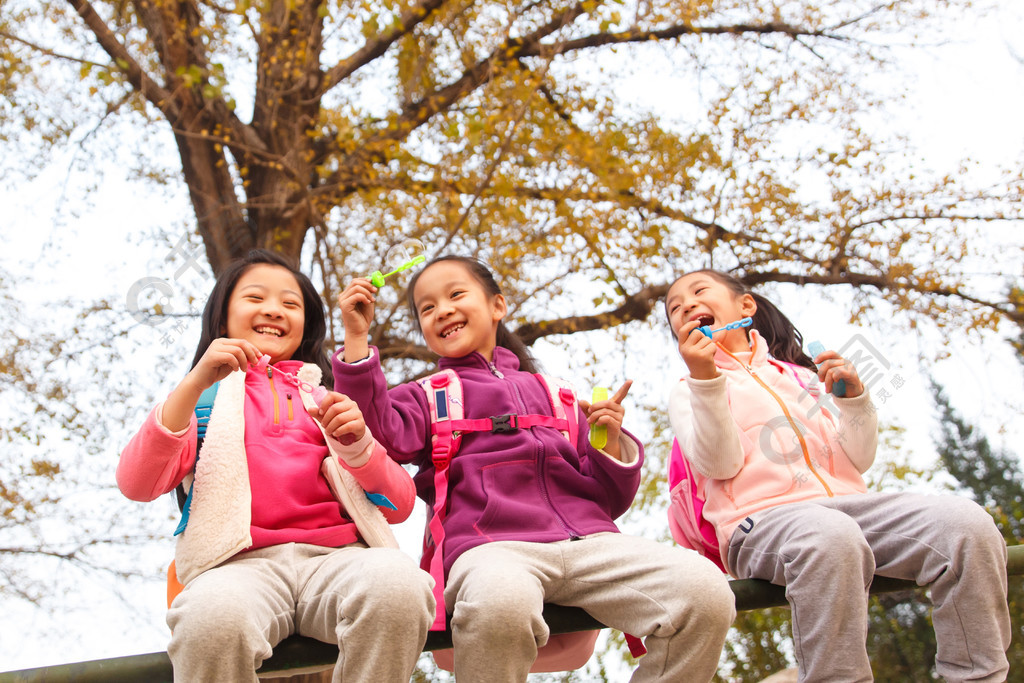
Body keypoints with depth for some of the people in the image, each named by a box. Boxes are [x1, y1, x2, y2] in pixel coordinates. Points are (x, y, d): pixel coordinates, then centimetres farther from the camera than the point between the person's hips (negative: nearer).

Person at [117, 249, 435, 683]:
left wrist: (358, 443, -4)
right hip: (242, 564, -1)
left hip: (335, 556, 2)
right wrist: (195, 382, -7)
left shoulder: (327, 398, 27)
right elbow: (136, 485, 2)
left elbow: (399, 506, 15)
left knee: (397, 581, -34)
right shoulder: (205, 397, 23)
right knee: (213, 614, -38)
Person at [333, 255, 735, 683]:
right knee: (498, 602, -41)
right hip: (492, 544, -3)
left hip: (587, 539, 3)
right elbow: (380, 432, -2)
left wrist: (611, 445, 6)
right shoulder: (427, 396, 23)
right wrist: (357, 337, -5)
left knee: (707, 591, -23)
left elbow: (608, 500, 25)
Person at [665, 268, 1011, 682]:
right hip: (762, 519, -4)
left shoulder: (800, 375, 27)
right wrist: (705, 380, -13)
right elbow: (720, 464, -4)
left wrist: (853, 397, 3)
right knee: (830, 537, -41)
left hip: (846, 501, 5)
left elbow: (858, 461, 19)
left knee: (967, 523, -21)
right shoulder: (689, 391, 16)